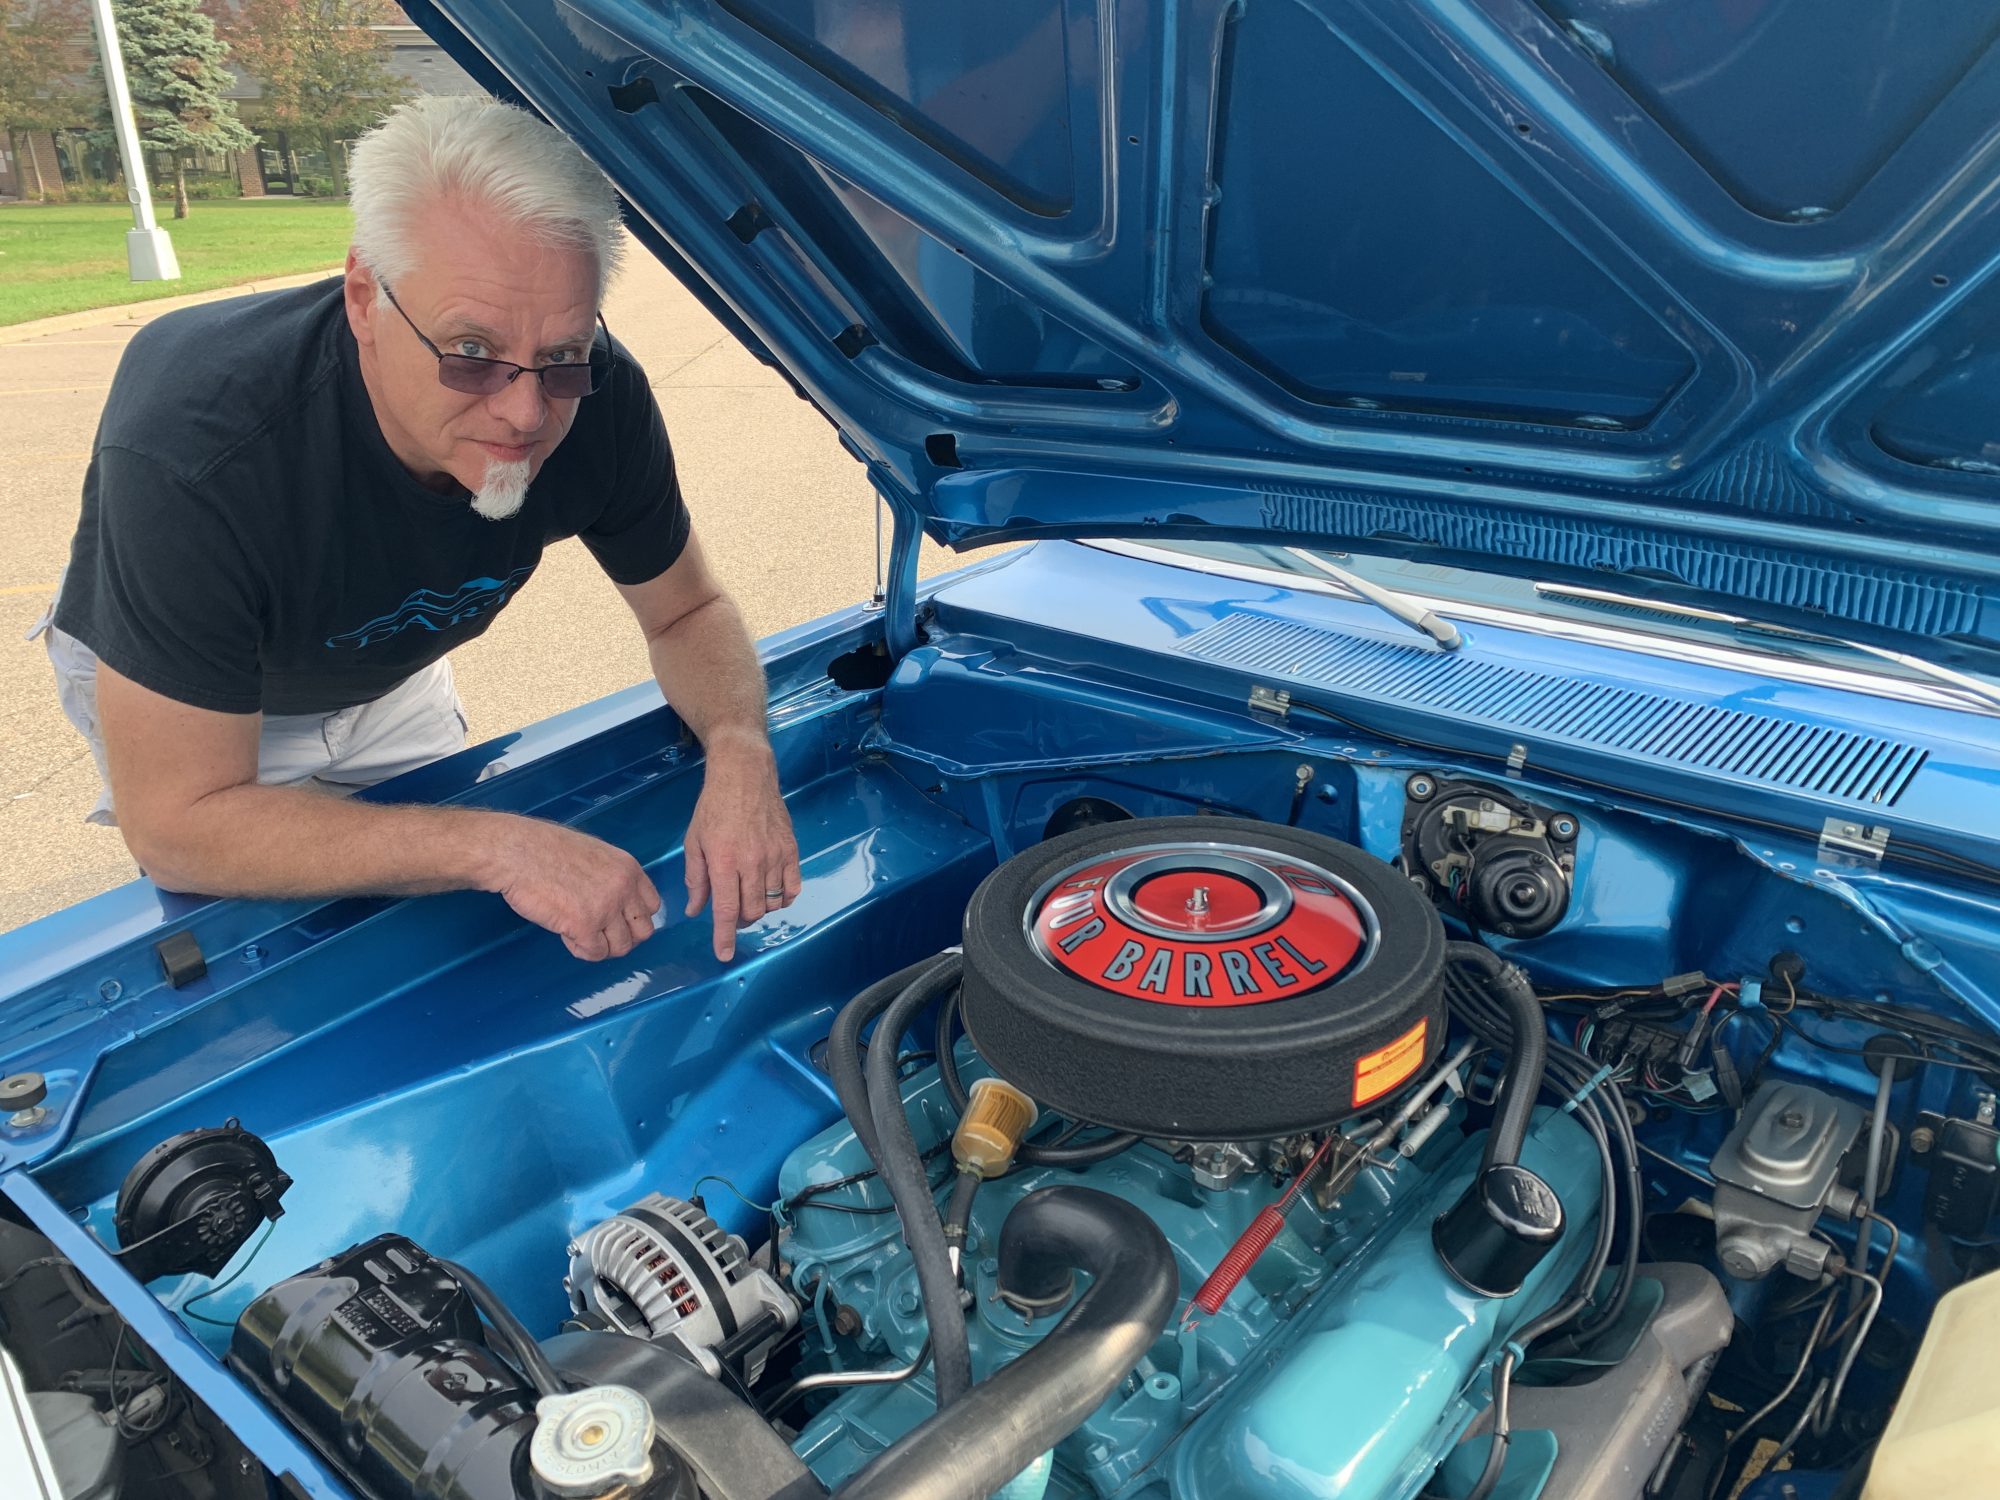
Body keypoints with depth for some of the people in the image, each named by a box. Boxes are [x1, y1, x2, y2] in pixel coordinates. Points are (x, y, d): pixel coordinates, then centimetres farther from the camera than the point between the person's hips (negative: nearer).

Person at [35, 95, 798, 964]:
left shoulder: (601, 399, -31)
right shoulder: (193, 456, -44)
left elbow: (688, 612, -15)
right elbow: (178, 823, -39)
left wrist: (738, 750, -37)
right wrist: (495, 845, -48)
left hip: (390, 678, 4)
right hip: (157, 693, -4)